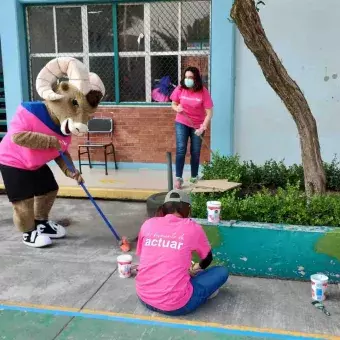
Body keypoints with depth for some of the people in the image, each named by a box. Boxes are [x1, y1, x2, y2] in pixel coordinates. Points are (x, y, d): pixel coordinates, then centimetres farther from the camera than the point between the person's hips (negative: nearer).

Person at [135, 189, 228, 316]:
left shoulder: (148, 224, 3)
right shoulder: (192, 228, -4)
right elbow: (208, 259, 15)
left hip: (144, 297, 5)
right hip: (175, 305, -5)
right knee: (222, 272, 11)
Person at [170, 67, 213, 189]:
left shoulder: (203, 92, -15)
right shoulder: (180, 89, -9)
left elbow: (209, 113, -13)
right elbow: (173, 104, 6)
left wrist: (203, 127, -23)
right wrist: (177, 108, -17)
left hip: (197, 125, 0)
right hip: (182, 123, 1)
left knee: (195, 152, 8)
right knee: (181, 149, -11)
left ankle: (194, 177, 25)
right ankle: (178, 178, -7)